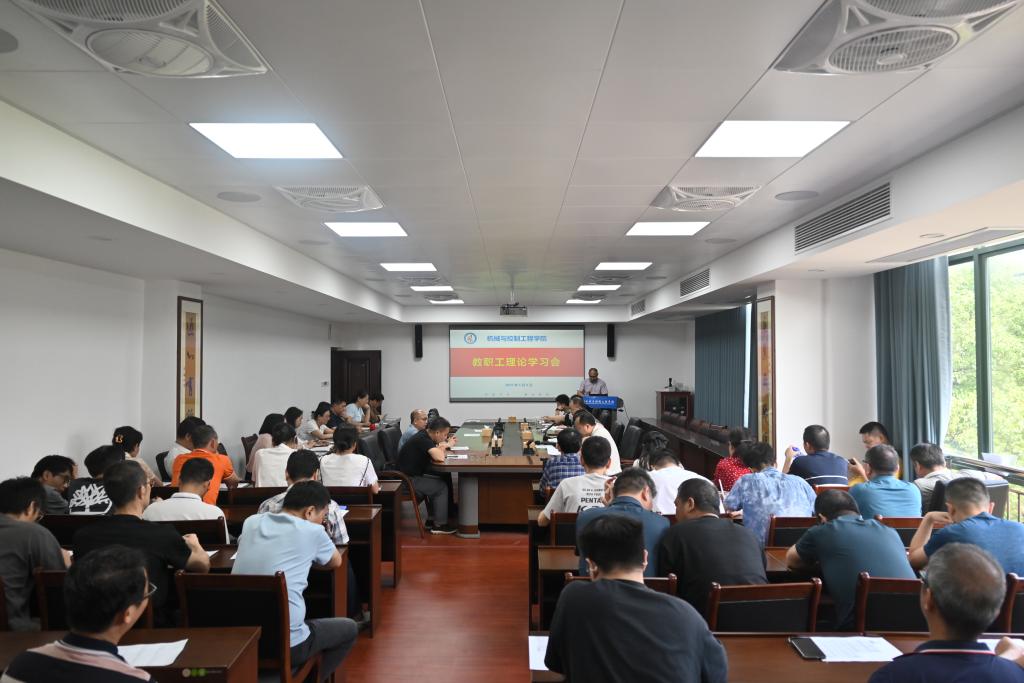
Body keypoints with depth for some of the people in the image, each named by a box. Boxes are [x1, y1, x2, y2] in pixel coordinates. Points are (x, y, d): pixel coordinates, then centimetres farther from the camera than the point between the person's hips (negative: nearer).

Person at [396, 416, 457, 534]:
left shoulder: (425, 436, 6)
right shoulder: (423, 439, -23)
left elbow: (437, 454, 14)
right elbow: (439, 458, -33)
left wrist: (440, 448, -8)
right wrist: (441, 448, -11)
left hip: (413, 475, 10)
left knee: (441, 481, 13)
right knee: (442, 487, -6)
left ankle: (433, 519, 20)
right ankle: (439, 525, 4)